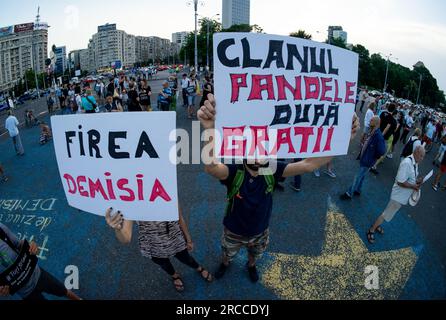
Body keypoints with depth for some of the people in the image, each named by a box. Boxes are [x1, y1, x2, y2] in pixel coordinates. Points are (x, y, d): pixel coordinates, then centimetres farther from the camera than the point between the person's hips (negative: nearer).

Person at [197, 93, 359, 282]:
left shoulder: (272, 170, -26)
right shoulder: (234, 171, -36)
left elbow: (309, 165, -35)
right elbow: (211, 167, -59)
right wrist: (211, 129, -80)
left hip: (260, 231, 3)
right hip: (234, 232, -2)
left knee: (255, 255, 35)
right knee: (228, 254, 30)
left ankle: (251, 266, 70)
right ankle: (225, 264, 66)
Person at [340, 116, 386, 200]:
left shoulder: (378, 136, -26)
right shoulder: (371, 132, -1)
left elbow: (382, 151, -27)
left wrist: (375, 157, -11)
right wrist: (360, 155, 8)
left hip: (368, 161, -8)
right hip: (363, 158, 8)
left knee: (358, 177, 1)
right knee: (362, 176, 23)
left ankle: (349, 194, 12)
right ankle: (358, 191, 39)